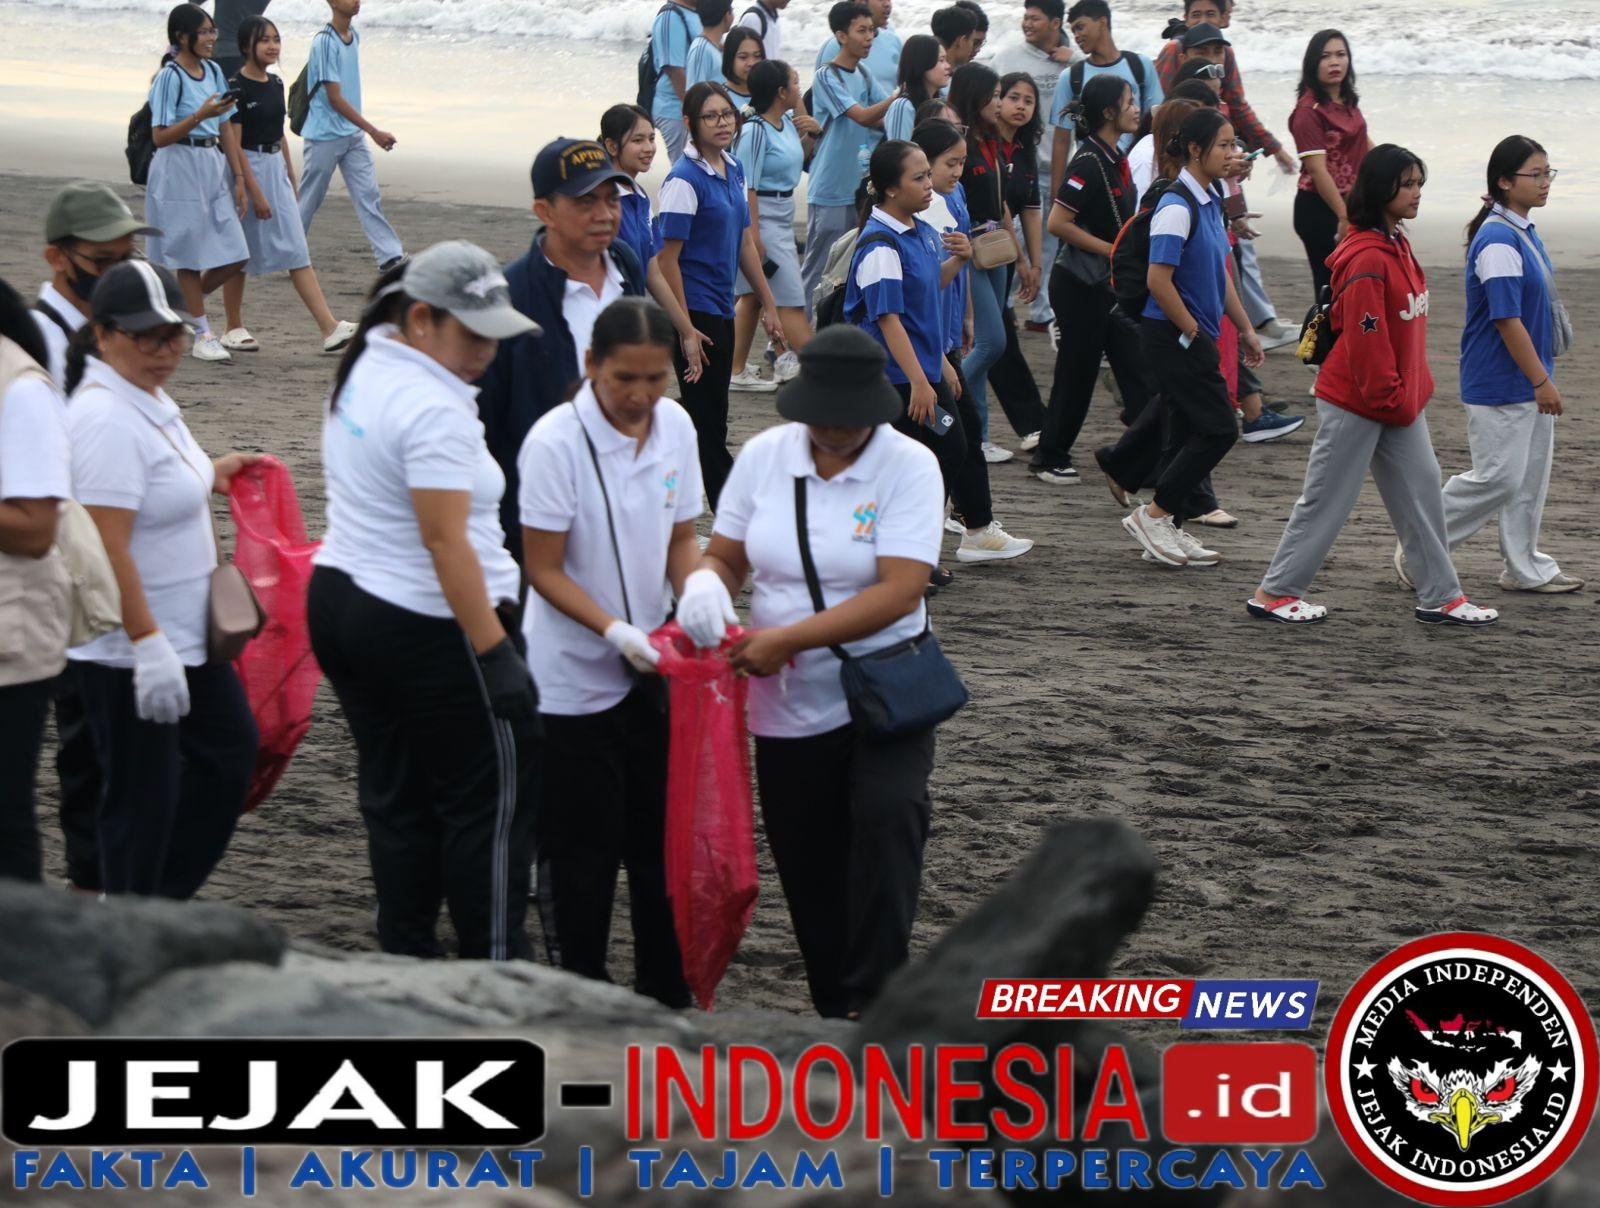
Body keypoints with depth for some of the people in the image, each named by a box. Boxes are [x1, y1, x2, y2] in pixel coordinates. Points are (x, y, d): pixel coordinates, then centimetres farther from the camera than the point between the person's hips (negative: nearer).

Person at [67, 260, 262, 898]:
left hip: (186, 637, 10)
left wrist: (209, 475, 11)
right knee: (142, 798, 0)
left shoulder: (148, 397, 8)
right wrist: (149, 646, -29)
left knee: (228, 754, 18)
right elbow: (109, 549, -27)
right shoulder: (106, 420, -23)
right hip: (130, 651, -10)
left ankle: (162, 901, 28)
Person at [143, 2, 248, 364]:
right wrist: (199, 116, -24)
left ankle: (183, 304, 21)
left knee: (234, 257, 1)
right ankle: (203, 335, 9)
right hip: (180, 168, -7)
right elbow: (160, 137, -13)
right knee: (191, 257, 1)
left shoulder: (213, 72, 10)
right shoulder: (170, 77, -10)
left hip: (212, 166, 7)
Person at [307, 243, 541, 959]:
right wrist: (496, 652, -24)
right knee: (491, 800, -1)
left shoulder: (365, 370, 9)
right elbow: (446, 541, -26)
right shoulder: (433, 408, -22)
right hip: (427, 627, -9)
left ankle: (405, 957, 18)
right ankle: (494, 970, 2)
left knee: (395, 796, 14)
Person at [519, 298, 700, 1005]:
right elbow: (544, 569, -16)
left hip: (648, 670, 5)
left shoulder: (675, 427, -2)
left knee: (659, 838, 12)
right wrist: (614, 631, -26)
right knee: (581, 849, 3)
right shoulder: (555, 442, -19)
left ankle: (665, 992, 25)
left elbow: (680, 538, 7)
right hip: (572, 676, -5)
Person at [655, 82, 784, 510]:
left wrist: (768, 304, 18)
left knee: (708, 416, 14)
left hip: (721, 311, 9)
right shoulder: (685, 179, -16)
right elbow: (667, 259, -17)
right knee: (709, 420, -2)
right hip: (695, 311, -9)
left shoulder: (733, 170, 9)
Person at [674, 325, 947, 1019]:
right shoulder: (764, 455, 0)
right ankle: (834, 1010, 26)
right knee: (806, 868, 10)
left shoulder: (909, 467, -12)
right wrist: (705, 582, -18)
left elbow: (899, 592, -20)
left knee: (887, 818, -26)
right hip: (788, 703, 4)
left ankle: (872, 1001, -23)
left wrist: (787, 638, -25)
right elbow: (726, 554, 8)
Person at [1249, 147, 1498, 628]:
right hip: (1356, 402, -9)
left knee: (1422, 490, 8)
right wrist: (1392, 399, -17)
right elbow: (1365, 339, -23)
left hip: (1399, 401, 9)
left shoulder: (1397, 245, 10)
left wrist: (1414, 389, 15)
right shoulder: (1366, 258, -21)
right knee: (1327, 499, 0)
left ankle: (1440, 597, 14)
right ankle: (1275, 592, 12)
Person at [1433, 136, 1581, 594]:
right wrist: (1542, 382, -19)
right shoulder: (1497, 241, -21)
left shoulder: (1524, 233, 10)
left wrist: (1542, 376, 19)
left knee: (1530, 477, 13)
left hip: (1528, 380, 9)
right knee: (1497, 478, -4)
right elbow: (1507, 319, -23)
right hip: (1500, 384, -9)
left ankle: (1526, 569, 22)